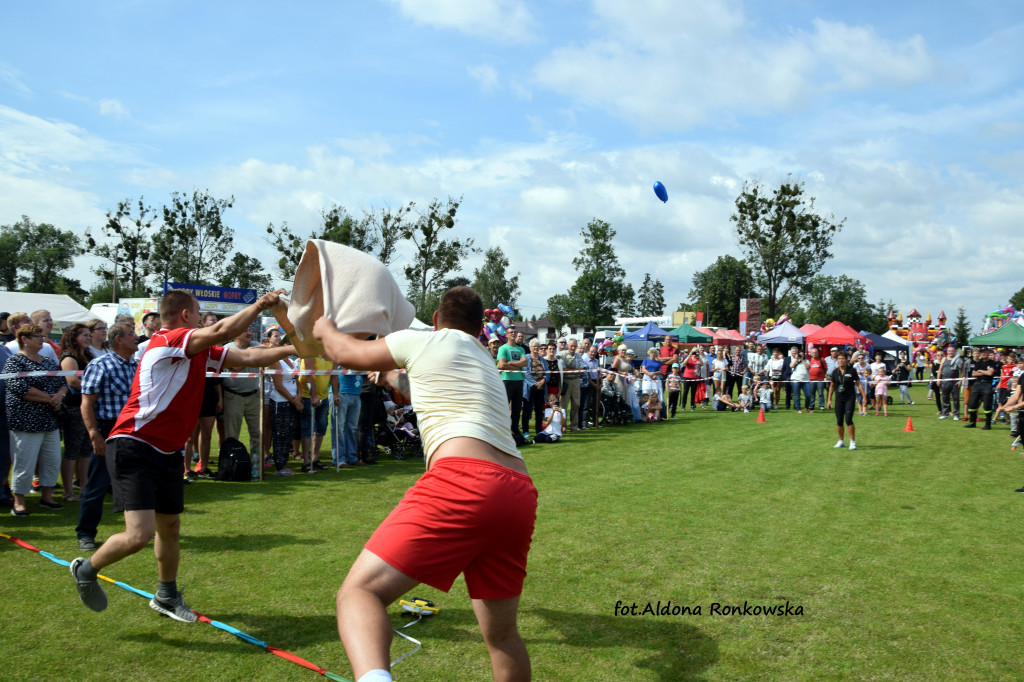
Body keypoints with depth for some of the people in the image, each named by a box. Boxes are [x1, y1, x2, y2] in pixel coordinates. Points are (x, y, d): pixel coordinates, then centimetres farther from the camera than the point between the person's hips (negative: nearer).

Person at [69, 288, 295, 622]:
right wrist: (260, 305, -18)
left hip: (168, 452, 9)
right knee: (140, 533, -15)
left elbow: (248, 357, 14)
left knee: (170, 527, 18)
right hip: (134, 447, -9)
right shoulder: (165, 340, -15)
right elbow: (221, 331, -28)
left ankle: (167, 596, 37)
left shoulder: (201, 352, 11)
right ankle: (86, 570, 15)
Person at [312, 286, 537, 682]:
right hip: (520, 495, 7)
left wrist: (325, 329, 45)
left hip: (464, 481, -7)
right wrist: (390, 374, 66)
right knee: (501, 634, 21)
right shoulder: (485, 363, 33)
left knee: (360, 590, -11)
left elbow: (345, 353, 25)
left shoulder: (423, 342, 13)